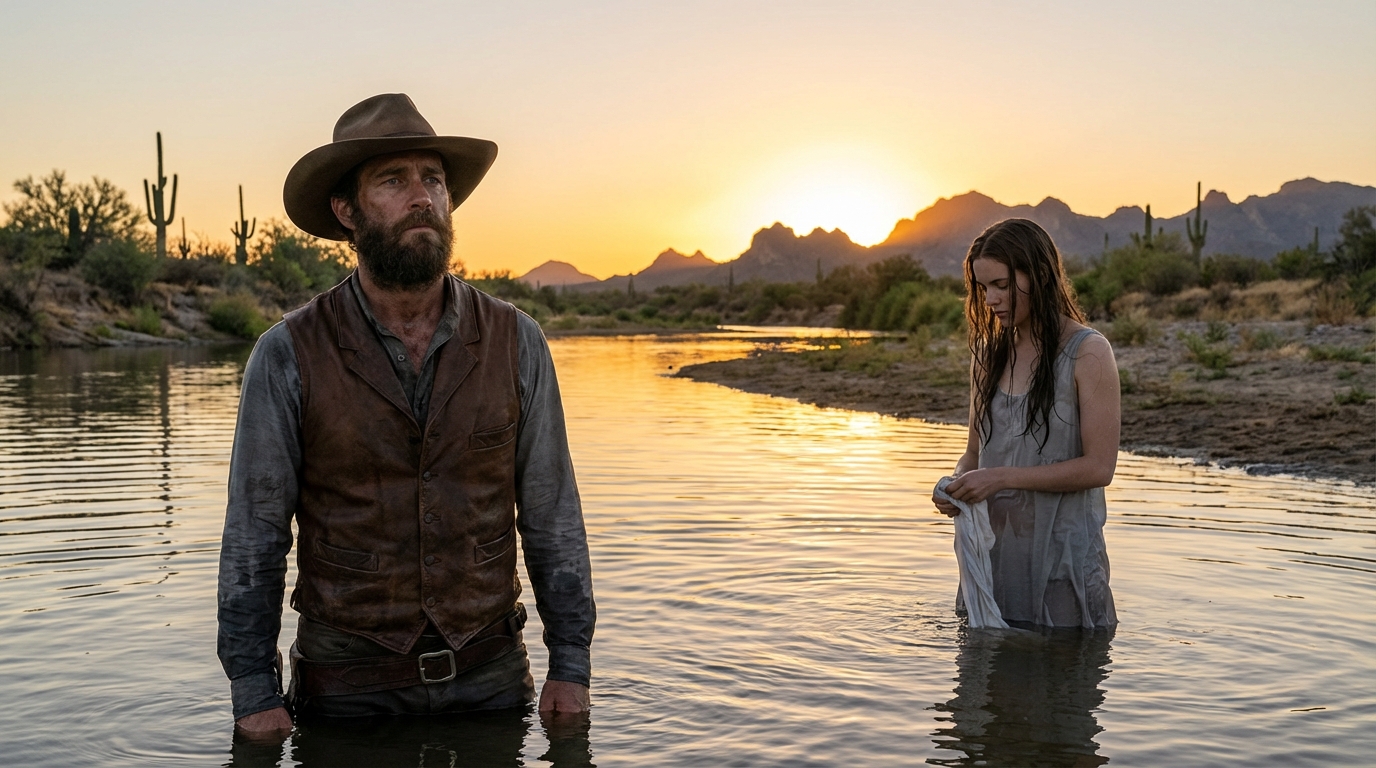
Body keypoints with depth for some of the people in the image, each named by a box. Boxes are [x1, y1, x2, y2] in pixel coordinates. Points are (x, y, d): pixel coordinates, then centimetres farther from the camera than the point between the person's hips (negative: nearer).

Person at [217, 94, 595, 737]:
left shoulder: (515, 342, -3)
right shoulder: (289, 356, -8)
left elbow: (552, 516, 1)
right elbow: (253, 537, -4)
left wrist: (570, 666, 0)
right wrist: (254, 695, -6)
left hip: (489, 676, 2)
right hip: (348, 685, -1)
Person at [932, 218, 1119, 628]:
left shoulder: (1088, 353, -9)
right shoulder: (989, 353, 9)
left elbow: (1098, 467, -14)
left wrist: (1002, 478, -19)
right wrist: (958, 484, -8)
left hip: (1062, 550, -5)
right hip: (993, 545, 5)